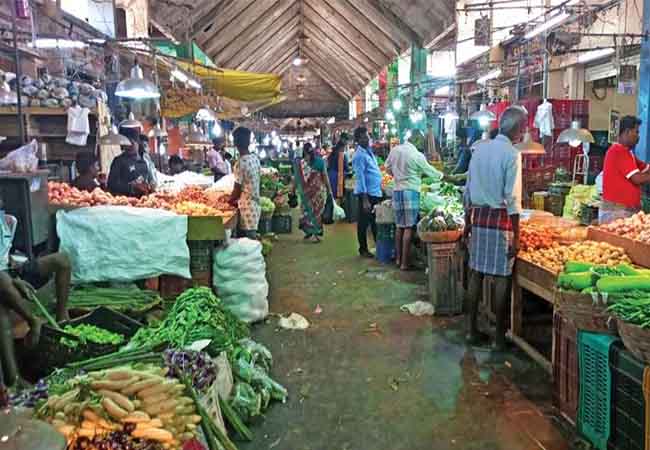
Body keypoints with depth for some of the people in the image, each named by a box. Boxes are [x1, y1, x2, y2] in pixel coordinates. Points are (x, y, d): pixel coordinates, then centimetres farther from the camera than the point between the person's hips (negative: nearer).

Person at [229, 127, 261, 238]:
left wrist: (230, 201, 6)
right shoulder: (256, 158, 4)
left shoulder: (241, 163, -20)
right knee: (252, 239, 16)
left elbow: (237, 190, -14)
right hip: (256, 205, 8)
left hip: (247, 208, -8)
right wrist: (235, 198, 20)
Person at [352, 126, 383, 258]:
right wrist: (365, 200, -21)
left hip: (376, 192, 9)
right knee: (364, 222, 3)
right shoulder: (359, 155, -15)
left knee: (375, 221, 16)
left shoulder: (369, 151, 12)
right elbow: (360, 177, -18)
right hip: (367, 193, -9)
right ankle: (363, 249, 13)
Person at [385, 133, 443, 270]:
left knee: (399, 226, 13)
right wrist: (443, 176, 15)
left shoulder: (395, 150, 5)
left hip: (397, 191, 6)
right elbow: (430, 172, -1)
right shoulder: (417, 155, -11)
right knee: (409, 228, -3)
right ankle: (404, 263, -2)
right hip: (411, 191, -6)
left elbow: (387, 167, 18)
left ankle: (398, 259, 20)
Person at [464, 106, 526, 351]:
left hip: (478, 216, 6)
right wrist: (515, 236, -10)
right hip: (500, 218, -6)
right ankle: (499, 335, 9)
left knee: (476, 273, 11)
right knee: (502, 277, 2)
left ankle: (471, 328, 19)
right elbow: (512, 199, -13)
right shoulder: (511, 154, -10)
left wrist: (467, 224, 19)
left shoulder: (480, 149, 9)